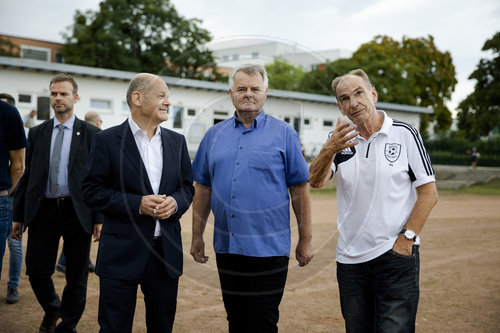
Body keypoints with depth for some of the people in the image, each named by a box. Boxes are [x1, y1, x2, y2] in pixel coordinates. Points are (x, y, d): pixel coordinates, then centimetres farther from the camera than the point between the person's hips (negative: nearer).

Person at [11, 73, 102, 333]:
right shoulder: (37, 133, 10)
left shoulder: (91, 134, 1)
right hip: (43, 211, 2)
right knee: (36, 271, 4)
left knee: (76, 277, 6)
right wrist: (18, 216, 7)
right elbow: (27, 176, 11)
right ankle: (52, 309, 35)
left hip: (77, 212, -2)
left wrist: (100, 219, -7)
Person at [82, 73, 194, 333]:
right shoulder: (107, 140, -5)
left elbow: (187, 186, 14)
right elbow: (92, 192, -7)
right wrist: (137, 204, -18)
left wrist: (175, 202, -9)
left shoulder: (177, 141, 9)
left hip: (167, 251, 4)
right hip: (122, 251, -4)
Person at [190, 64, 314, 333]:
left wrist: (305, 240, -3)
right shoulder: (214, 135, 9)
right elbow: (203, 189, 12)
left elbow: (299, 190, -2)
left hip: (268, 248, -4)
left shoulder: (283, 134, -1)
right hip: (226, 248, 4)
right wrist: (197, 236, 10)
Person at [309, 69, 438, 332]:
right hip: (349, 258, 4)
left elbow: (429, 193, -3)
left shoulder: (404, 134, -2)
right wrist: (329, 150, -28)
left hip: (395, 255, -3)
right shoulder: (340, 139, 6)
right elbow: (315, 181, -9)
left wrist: (406, 239, -11)